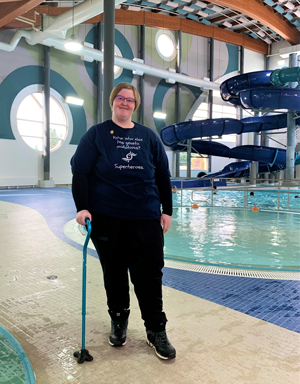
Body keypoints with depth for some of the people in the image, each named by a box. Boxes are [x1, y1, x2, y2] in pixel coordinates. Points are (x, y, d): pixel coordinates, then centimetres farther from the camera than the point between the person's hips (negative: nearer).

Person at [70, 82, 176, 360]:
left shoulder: (148, 137, 10)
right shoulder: (96, 134, 4)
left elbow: (163, 176, 11)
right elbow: (80, 172, -1)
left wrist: (166, 211, 7)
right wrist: (82, 207, -12)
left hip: (146, 218, 1)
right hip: (106, 218, -1)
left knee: (150, 273, 1)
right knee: (114, 272, 11)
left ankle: (156, 331, 17)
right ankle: (118, 321, 32)